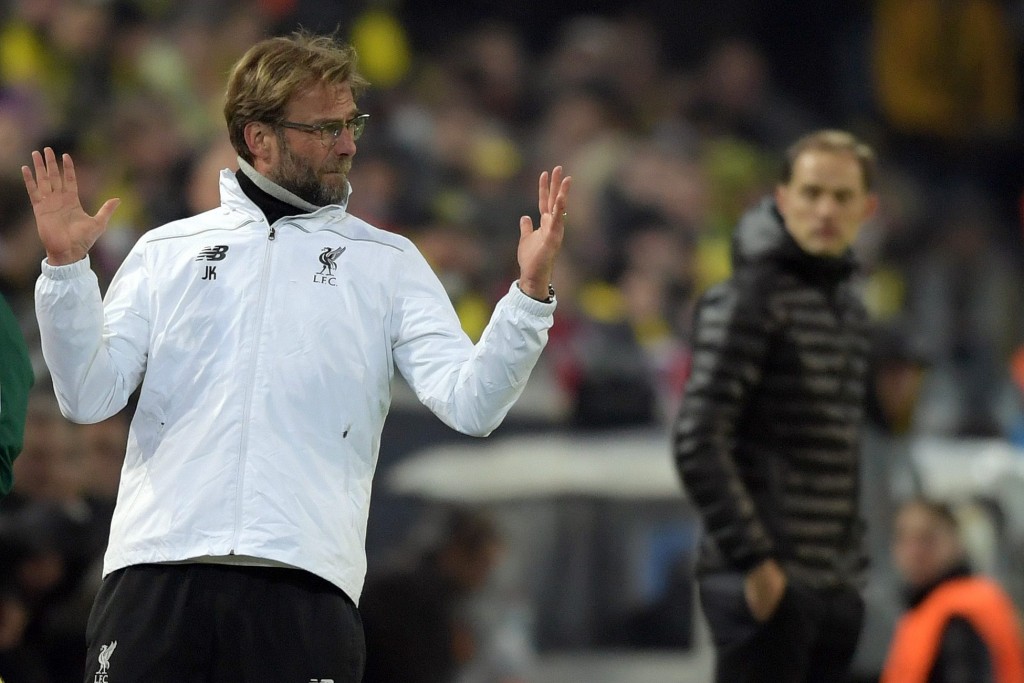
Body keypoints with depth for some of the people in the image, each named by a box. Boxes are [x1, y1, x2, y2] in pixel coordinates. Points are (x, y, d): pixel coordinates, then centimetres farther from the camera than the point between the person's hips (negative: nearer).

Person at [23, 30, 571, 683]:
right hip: (154, 575, 0)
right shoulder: (166, 251, 17)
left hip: (306, 581, 0)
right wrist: (65, 267, -3)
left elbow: (470, 404, 3)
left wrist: (531, 291, -10)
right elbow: (91, 396, 8)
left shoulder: (389, 262, 15)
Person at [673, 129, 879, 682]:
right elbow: (697, 444, -17)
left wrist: (852, 563, 14)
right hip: (765, 581, -8)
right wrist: (754, 561, -18)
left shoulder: (850, 309, 17)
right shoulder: (749, 298, -9)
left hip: (834, 589, 8)